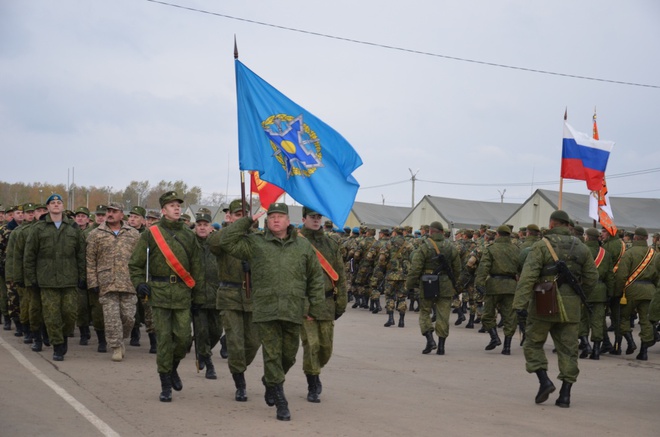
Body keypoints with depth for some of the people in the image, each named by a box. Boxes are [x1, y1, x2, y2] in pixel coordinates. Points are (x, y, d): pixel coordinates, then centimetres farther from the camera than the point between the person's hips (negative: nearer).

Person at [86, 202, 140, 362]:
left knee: (128, 316, 3)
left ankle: (121, 339, 27)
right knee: (111, 316, -3)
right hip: (107, 283, -1)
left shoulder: (133, 234, 9)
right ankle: (116, 347, 6)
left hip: (129, 283, 1)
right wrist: (92, 282, -2)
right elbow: (90, 261, 4)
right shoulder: (95, 235, 5)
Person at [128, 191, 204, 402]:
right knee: (164, 339, -4)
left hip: (182, 293, 2)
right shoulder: (151, 233, 3)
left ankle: (172, 368, 28)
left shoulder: (188, 235, 11)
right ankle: (165, 386, 6)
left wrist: (198, 295, 11)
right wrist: (139, 283, -7)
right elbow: (135, 263, 8)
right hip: (160, 292, -2)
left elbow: (196, 266, 14)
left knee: (184, 337, -2)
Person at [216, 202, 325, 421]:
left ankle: (269, 381, 40)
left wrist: (315, 308, 9)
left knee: (289, 355, 11)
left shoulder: (303, 246, 11)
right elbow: (226, 241, -1)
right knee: (272, 355, -4)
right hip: (266, 310, -2)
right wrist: (248, 221, -1)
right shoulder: (255, 243, 6)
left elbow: (316, 278, 14)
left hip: (293, 311, 2)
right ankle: (281, 402, 2)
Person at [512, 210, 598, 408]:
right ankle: (565, 393, 7)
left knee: (533, 343, 10)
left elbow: (528, 276, -16)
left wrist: (520, 303, -19)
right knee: (568, 349, 7)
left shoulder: (542, 246, -6)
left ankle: (544, 380, -5)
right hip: (571, 307, 4)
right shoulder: (581, 248, 8)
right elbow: (591, 278, 12)